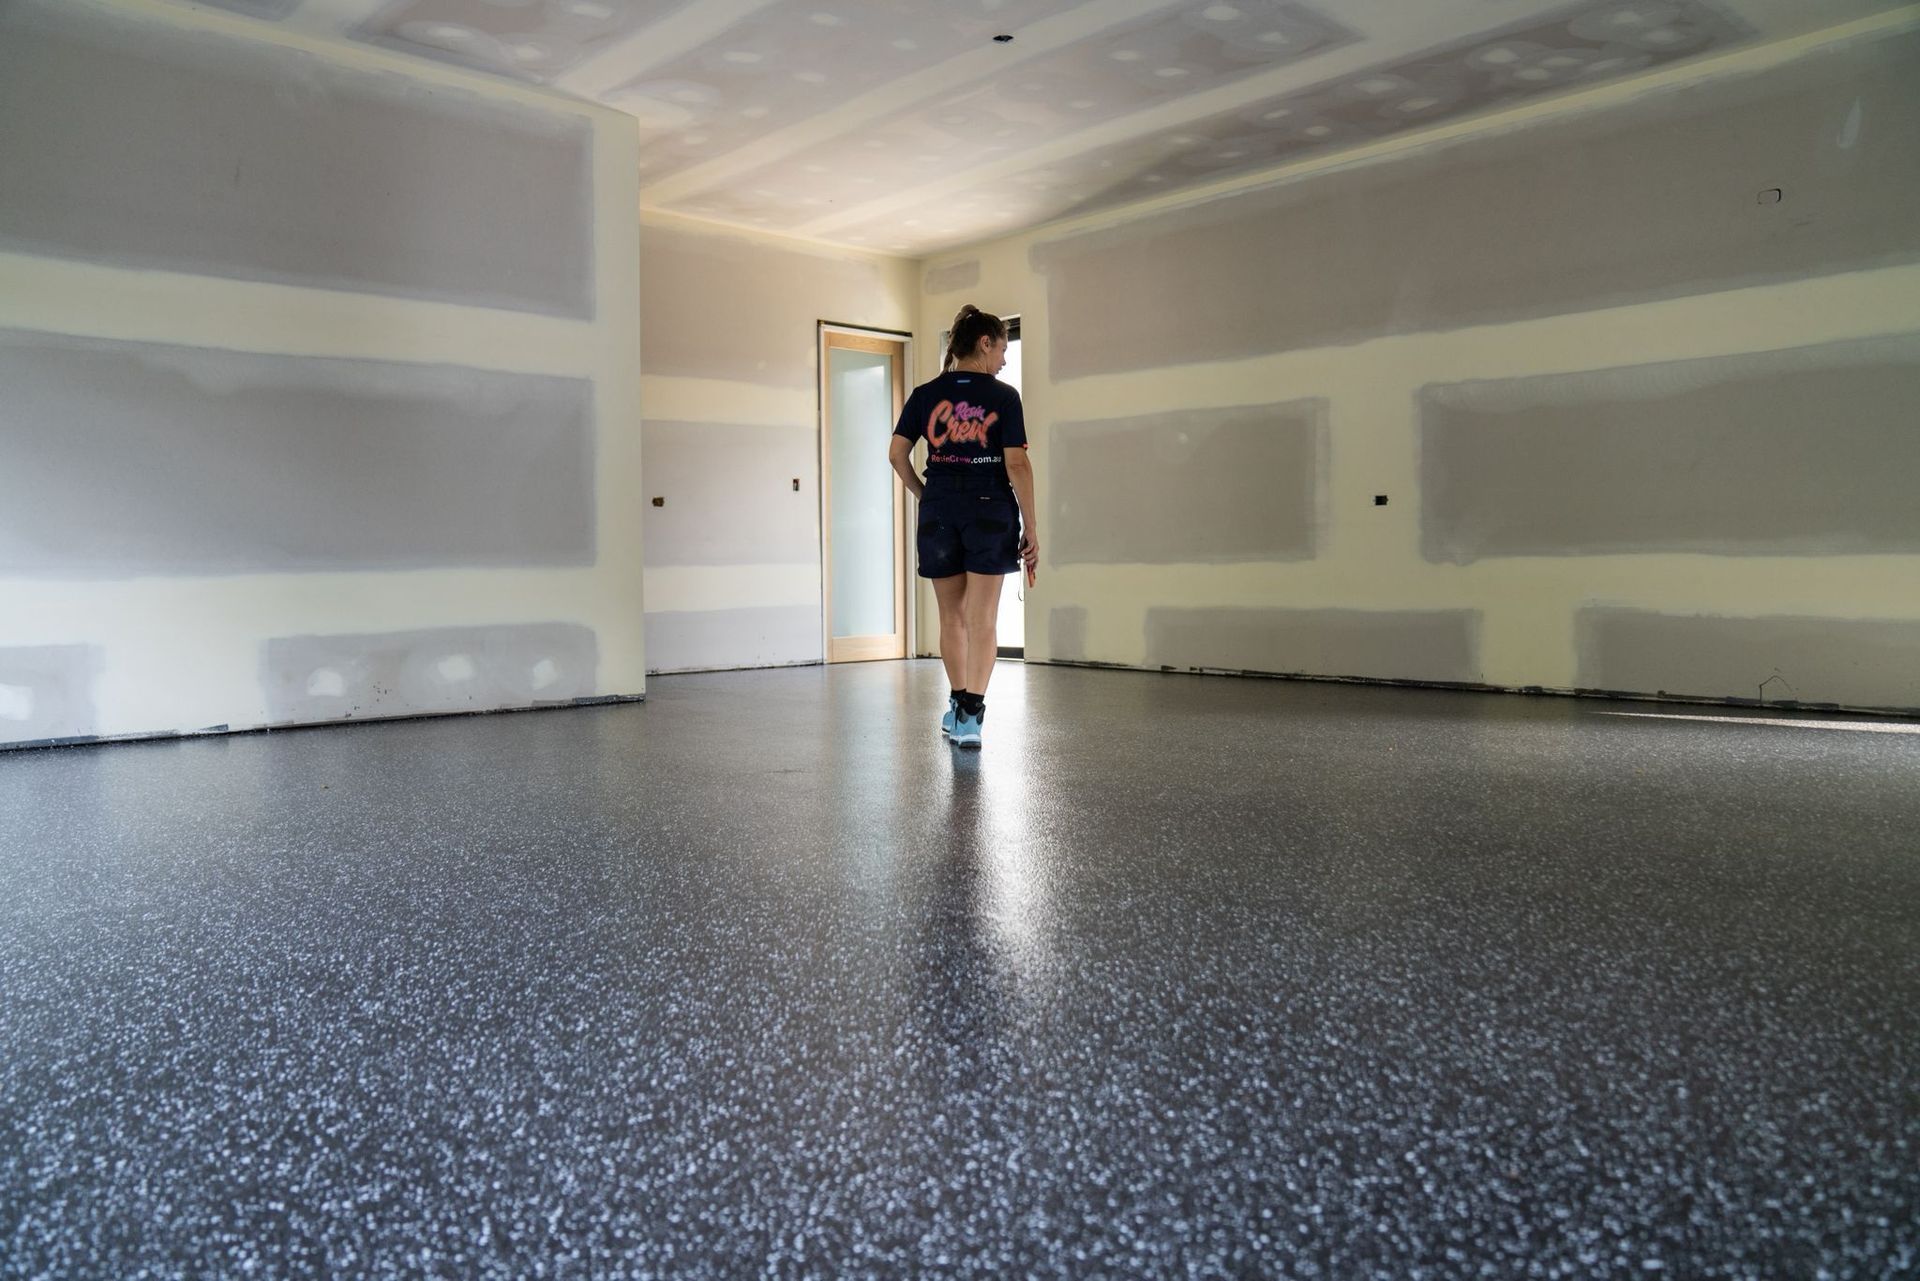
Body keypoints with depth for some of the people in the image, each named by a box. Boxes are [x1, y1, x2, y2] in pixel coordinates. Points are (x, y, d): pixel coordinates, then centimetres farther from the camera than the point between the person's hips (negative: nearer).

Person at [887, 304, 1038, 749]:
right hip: (990, 510, -3)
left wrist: (925, 495, 13)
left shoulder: (926, 394, 4)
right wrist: (1030, 525, -4)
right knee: (982, 619, 1)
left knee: (952, 617, 16)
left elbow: (897, 453, -1)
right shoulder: (1003, 396, -5)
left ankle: (958, 706, 28)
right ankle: (970, 716, -7)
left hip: (939, 510, 3)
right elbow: (1017, 464, -9)